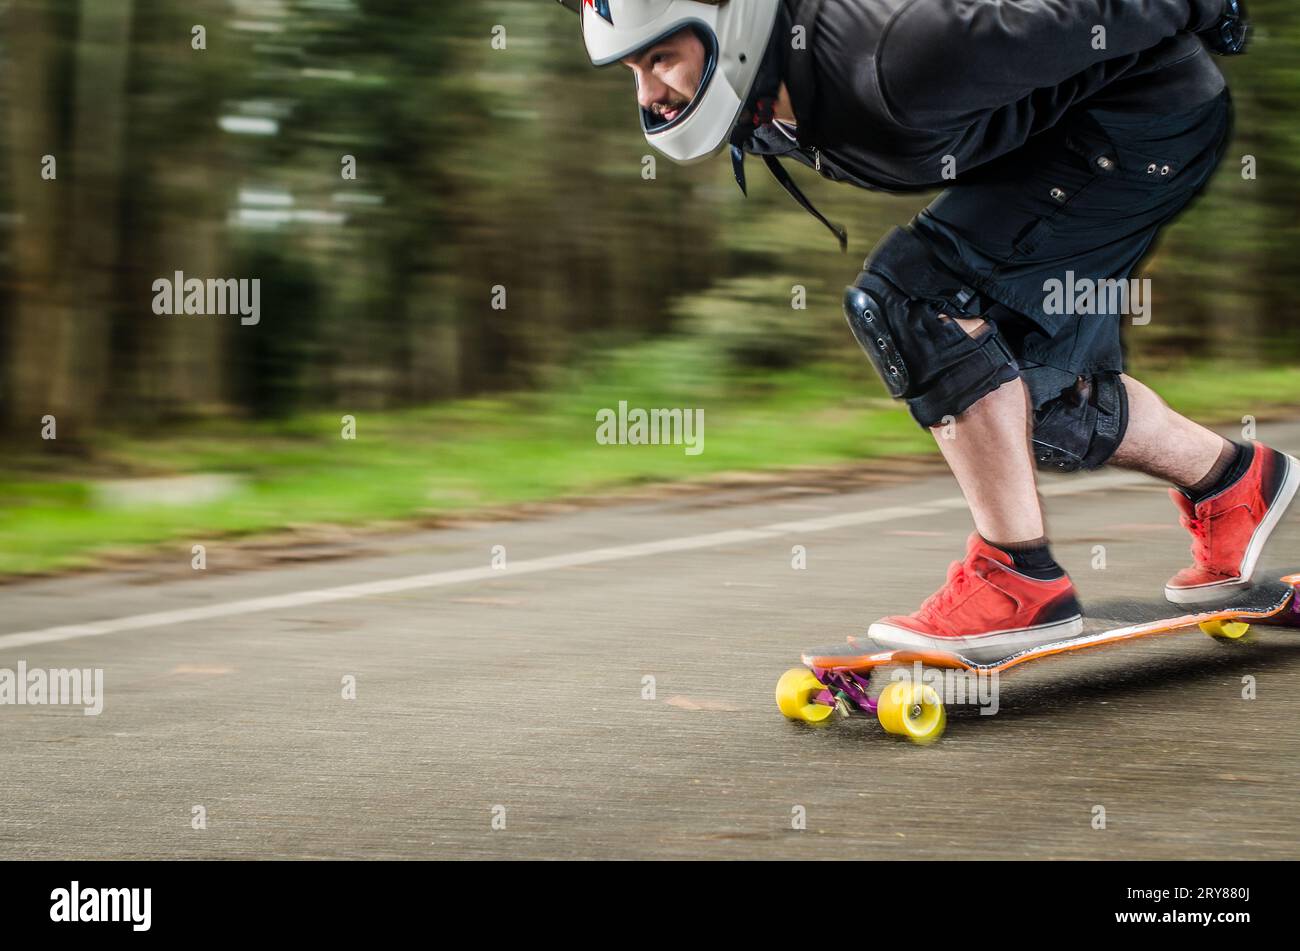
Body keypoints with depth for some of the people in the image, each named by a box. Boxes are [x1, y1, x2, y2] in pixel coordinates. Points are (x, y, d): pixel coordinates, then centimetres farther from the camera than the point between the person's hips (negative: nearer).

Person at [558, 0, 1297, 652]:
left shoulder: (890, 61, -38)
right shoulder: (756, 115, -9)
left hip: (1153, 110, -9)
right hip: (1054, 135, 9)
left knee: (912, 297, -21)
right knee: (1036, 397, 11)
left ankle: (1022, 580, -15)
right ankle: (1229, 481, 36)